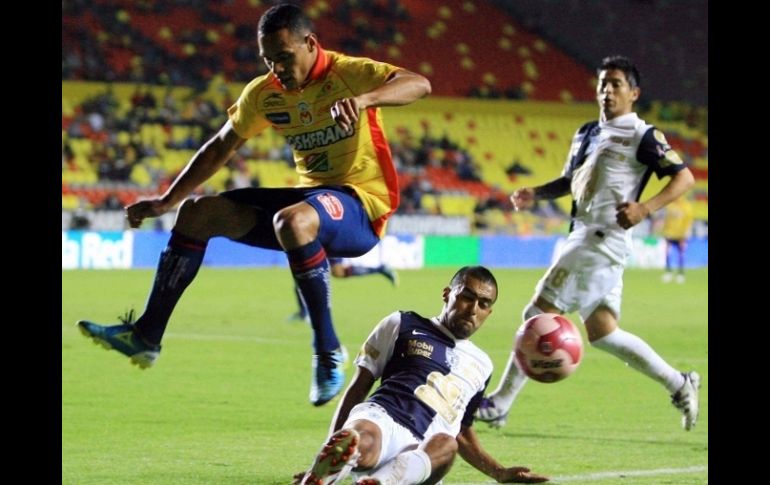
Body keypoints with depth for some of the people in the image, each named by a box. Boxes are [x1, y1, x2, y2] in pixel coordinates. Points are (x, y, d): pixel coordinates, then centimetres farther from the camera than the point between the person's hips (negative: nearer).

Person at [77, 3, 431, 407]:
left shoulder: (347, 73, -15)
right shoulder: (263, 94, 4)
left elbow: (419, 84, -31)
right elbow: (220, 149, 17)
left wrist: (362, 99, -49)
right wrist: (165, 201, 13)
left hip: (359, 206, -7)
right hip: (310, 196, 7)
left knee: (292, 221, -39)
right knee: (198, 213, -1)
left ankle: (328, 350, -28)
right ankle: (146, 336, 2)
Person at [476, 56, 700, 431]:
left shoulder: (642, 136, -7)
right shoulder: (587, 134, 18)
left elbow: (684, 177, -10)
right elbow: (571, 180, 28)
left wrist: (644, 208, -23)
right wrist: (535, 194, 9)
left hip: (603, 239, -9)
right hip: (583, 237, 9)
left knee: (538, 315, -8)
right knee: (601, 332, 11)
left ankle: (499, 405, -3)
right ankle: (678, 384, 18)